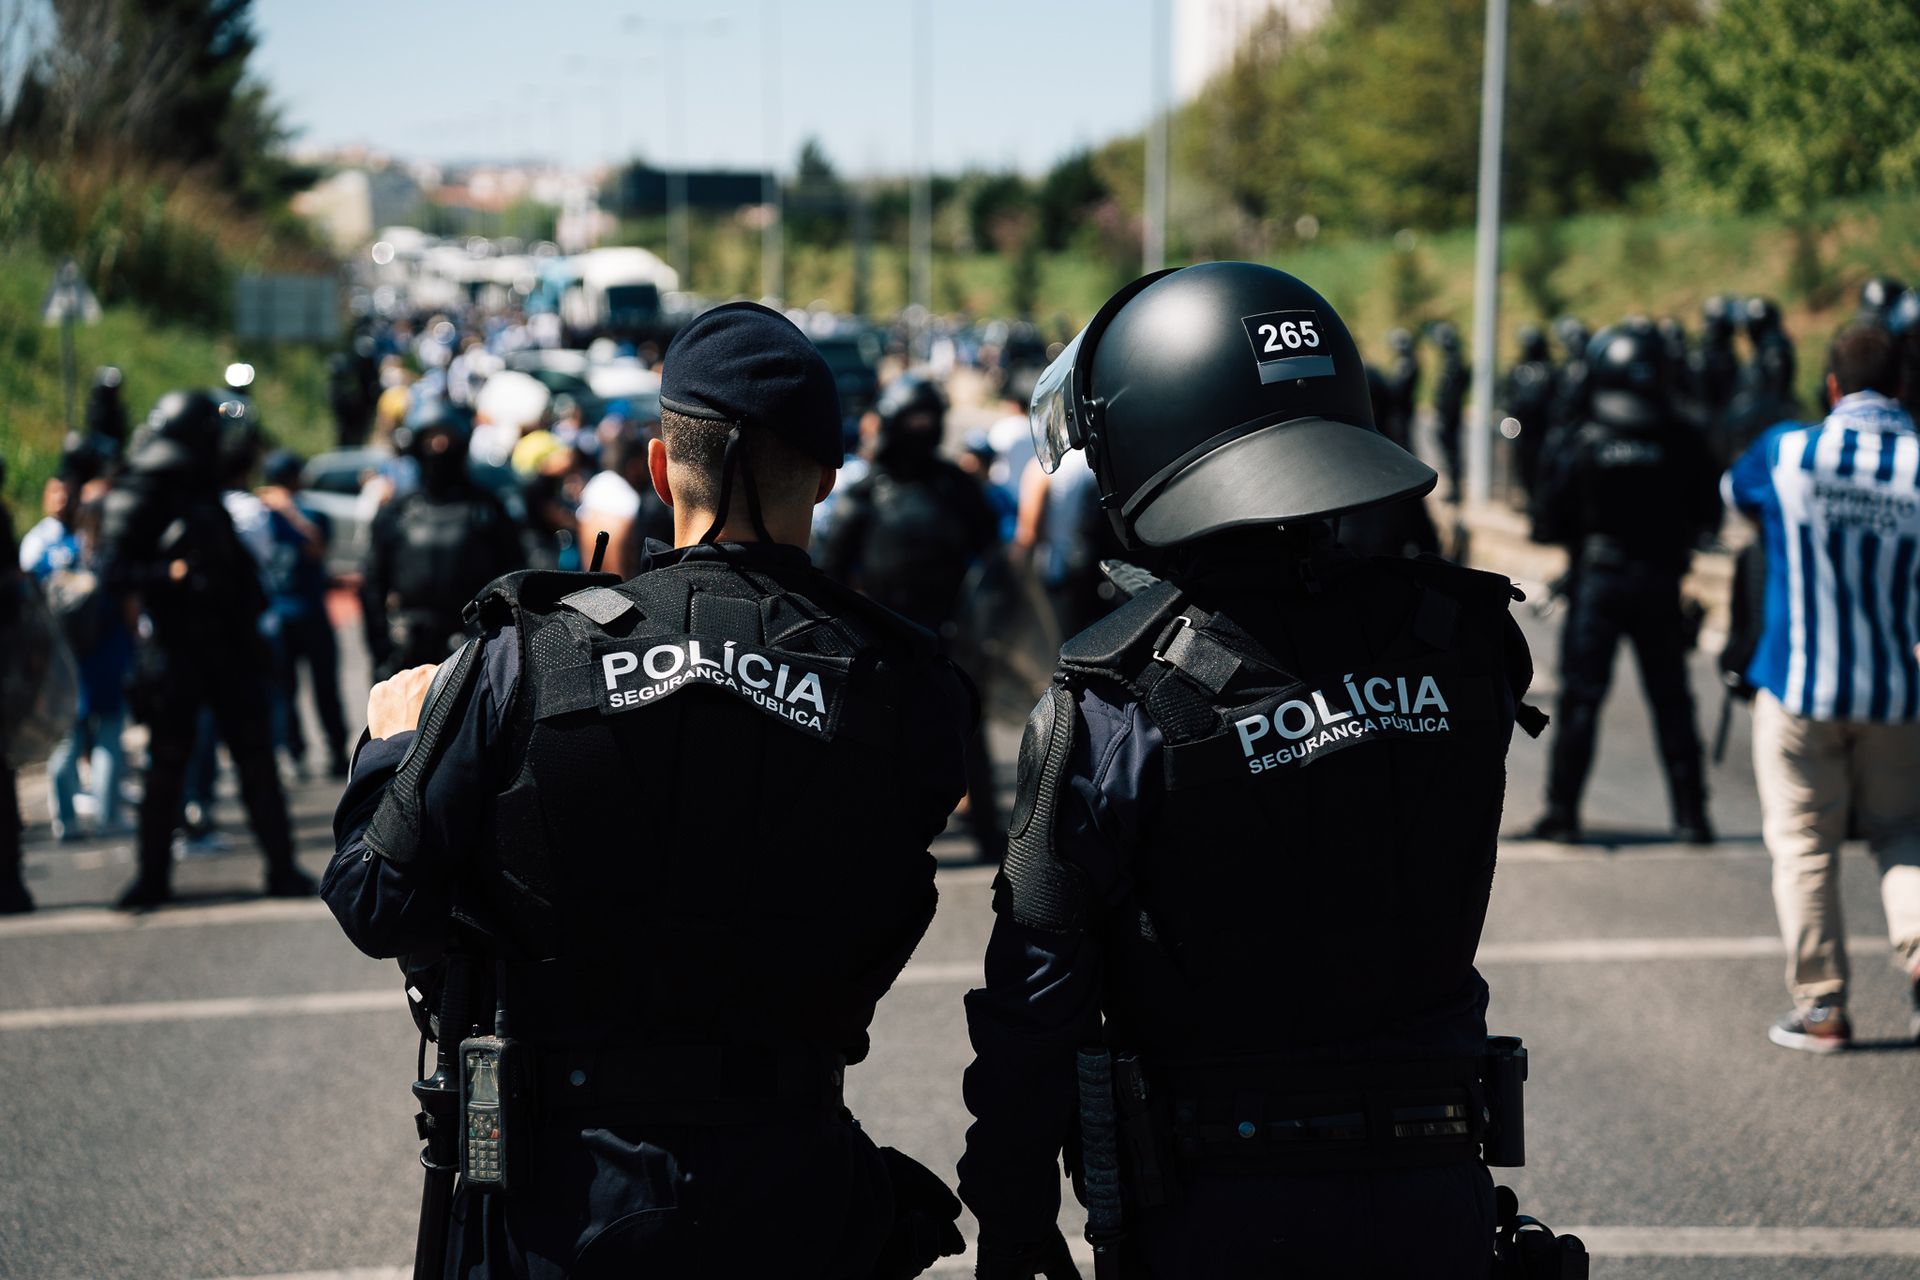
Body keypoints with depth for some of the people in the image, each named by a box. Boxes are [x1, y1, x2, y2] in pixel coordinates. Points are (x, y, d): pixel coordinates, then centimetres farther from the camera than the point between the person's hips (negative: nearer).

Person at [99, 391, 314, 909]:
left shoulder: (203, 494, 15)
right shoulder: (136, 501, -7)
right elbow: (115, 574, -16)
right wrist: (172, 573, -28)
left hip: (229, 646, 6)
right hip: (173, 648, -6)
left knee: (256, 759, 3)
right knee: (167, 765, 1)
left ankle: (282, 867, 6)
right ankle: (153, 876, 10)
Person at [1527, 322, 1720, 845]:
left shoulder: (1581, 446, -10)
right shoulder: (1681, 442, -7)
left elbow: (1547, 525, -8)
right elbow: (1708, 517, 0)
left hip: (1597, 583, -1)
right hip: (1660, 584, 1)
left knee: (1581, 698, 5)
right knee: (1672, 702, 10)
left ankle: (1563, 811, 4)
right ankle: (1691, 815, 13)